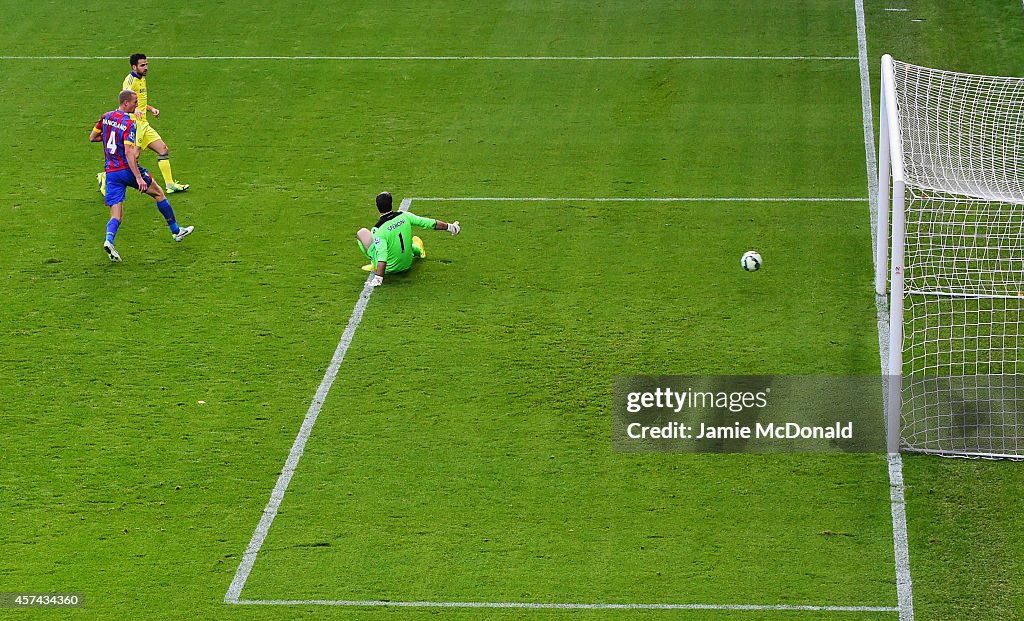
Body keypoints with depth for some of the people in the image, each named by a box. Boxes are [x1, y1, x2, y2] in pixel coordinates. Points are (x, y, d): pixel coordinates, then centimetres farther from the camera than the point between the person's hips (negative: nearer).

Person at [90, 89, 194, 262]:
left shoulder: (106, 117, 6)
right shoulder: (129, 123, -14)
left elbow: (92, 138, 17)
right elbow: (128, 152, -23)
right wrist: (139, 178, -25)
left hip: (110, 172, 5)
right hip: (127, 170, -5)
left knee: (116, 216, 2)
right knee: (158, 193, 19)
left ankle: (109, 240, -29)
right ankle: (176, 231, 29)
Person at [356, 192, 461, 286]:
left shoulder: (378, 230, -27)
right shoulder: (404, 216, -14)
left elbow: (382, 258, -34)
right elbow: (430, 223, -7)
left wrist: (378, 278, -35)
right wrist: (449, 227, 5)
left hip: (388, 268, -5)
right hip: (407, 265, 5)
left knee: (362, 232, 5)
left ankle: (374, 264, 4)